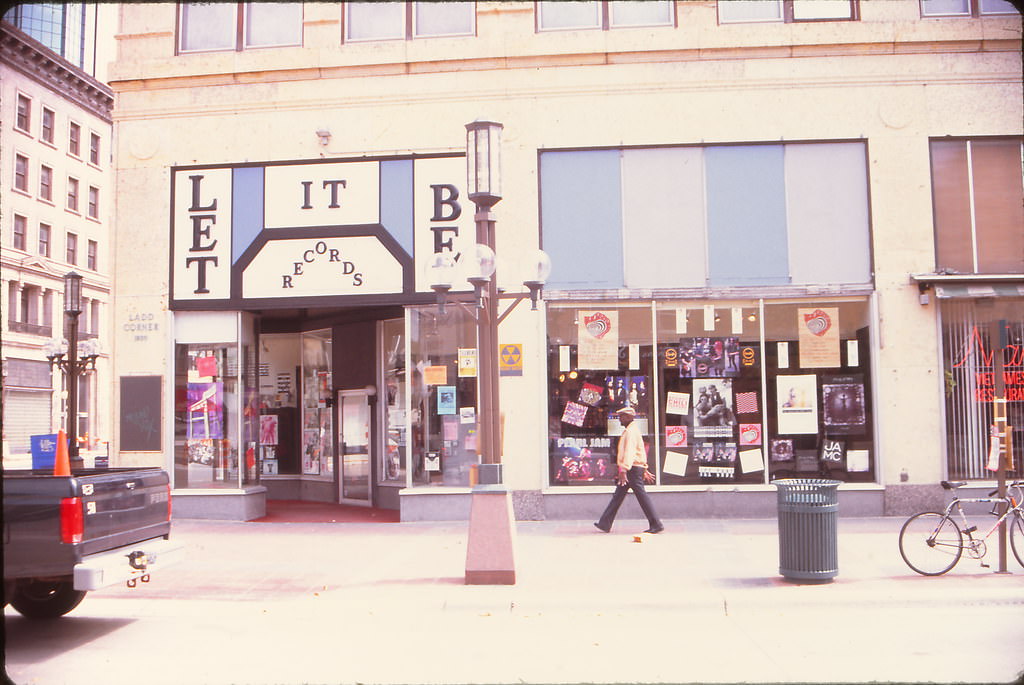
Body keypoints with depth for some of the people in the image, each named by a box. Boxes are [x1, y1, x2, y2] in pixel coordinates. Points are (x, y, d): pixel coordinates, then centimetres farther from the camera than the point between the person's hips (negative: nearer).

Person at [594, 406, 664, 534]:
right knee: (618, 495, 10)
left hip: (632, 469, -10)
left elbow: (630, 452, -25)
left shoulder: (631, 431, -14)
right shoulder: (629, 431, 20)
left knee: (642, 496, -7)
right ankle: (605, 524, 12)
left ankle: (656, 525, -2)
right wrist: (645, 470, 28)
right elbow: (641, 451, 25)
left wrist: (624, 470, -33)